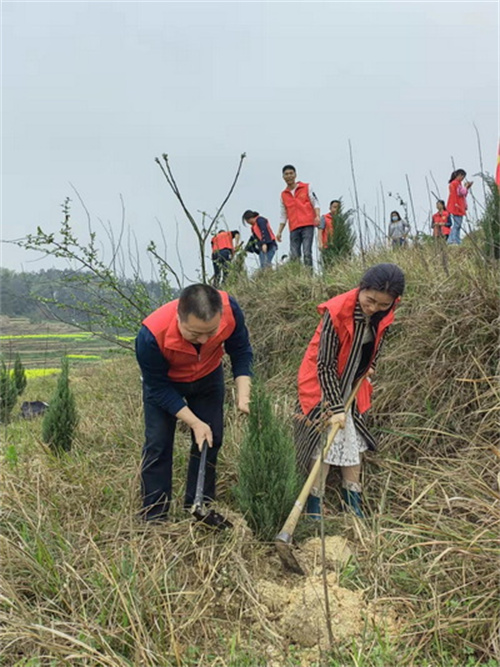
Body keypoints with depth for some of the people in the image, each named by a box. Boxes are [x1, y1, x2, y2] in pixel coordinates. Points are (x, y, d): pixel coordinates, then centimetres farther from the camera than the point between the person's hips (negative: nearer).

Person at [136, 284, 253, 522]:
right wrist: (195, 423, -27)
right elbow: (159, 388, -26)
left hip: (209, 377, 3)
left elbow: (241, 351, -16)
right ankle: (153, 518, 7)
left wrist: (243, 396, -27)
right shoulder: (152, 335, -41)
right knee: (158, 444, -5)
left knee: (210, 440, 3)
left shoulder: (229, 308, -35)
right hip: (163, 381, -3)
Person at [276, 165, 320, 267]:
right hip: (294, 229, 3)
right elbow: (284, 216, 22)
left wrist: (317, 216, -12)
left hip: (307, 225, -3)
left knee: (307, 253, -14)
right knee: (294, 256, -7)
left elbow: (315, 203, 6)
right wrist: (279, 232, 14)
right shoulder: (283, 195, 18)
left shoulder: (307, 187, 11)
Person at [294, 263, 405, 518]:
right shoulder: (337, 312, -31)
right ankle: (314, 504, 5)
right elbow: (325, 366, -28)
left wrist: (369, 366, 6)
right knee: (324, 440, -6)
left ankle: (352, 498, 24)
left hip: (351, 383, 6)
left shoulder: (384, 314, -12)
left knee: (354, 438, 11)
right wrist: (335, 407, -28)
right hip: (323, 383, -6)